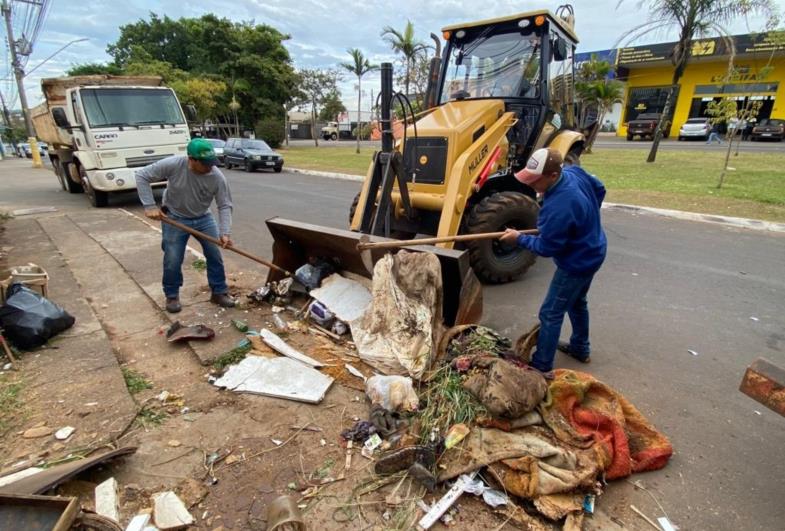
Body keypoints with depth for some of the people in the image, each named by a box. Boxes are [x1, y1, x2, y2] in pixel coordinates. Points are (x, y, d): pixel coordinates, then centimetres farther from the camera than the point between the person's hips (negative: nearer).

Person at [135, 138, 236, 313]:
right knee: (173, 260, 0)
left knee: (215, 256, 0)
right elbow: (142, 176, -15)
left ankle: (219, 292, 16)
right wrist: (150, 206, -21)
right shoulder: (172, 165, -25)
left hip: (203, 218, 2)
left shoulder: (217, 177, -21)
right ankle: (172, 295, 22)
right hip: (174, 218, -2)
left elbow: (225, 206, -18)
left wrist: (225, 232, -30)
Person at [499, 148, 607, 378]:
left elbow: (547, 247, -25)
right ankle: (580, 348, 46)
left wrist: (519, 239, -12)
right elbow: (599, 189, 10)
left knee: (551, 314, 1)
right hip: (591, 252, 10)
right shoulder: (575, 172, -11)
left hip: (576, 263, -10)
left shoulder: (559, 208, -37)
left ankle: (542, 366, 13)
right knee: (577, 302, 27)